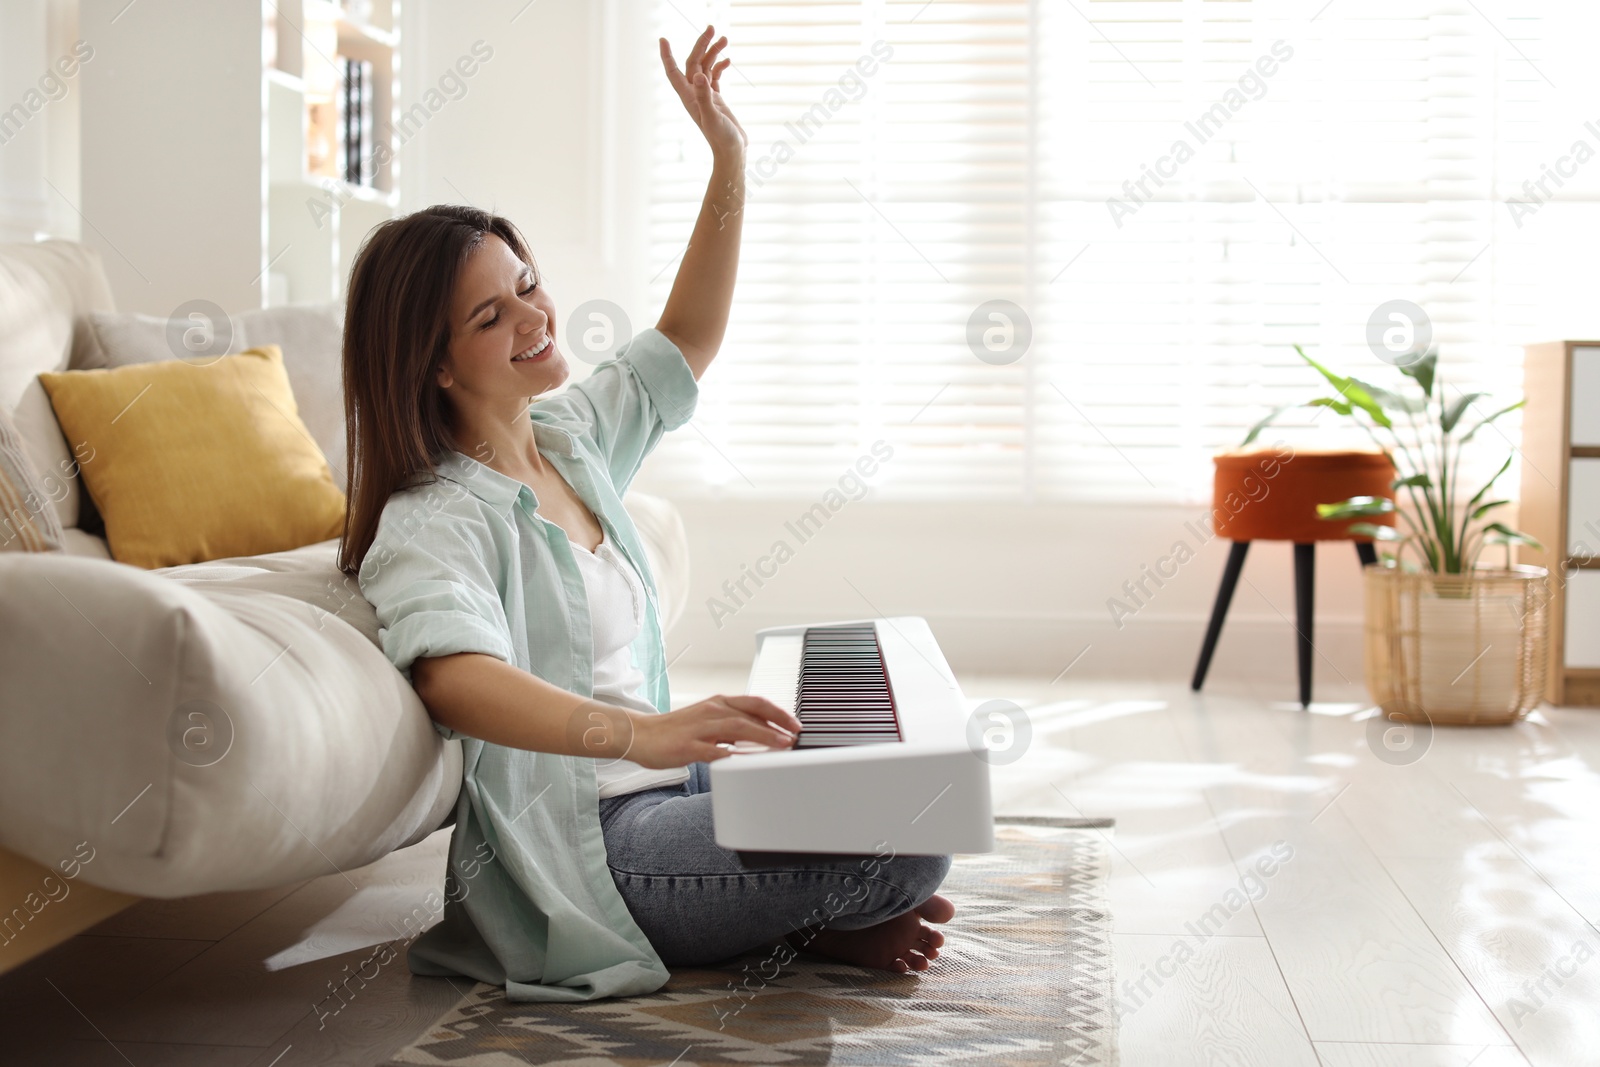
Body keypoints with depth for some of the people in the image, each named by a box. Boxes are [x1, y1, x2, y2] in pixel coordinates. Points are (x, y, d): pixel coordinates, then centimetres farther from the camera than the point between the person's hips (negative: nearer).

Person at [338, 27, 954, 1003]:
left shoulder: (572, 441, 9)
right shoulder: (432, 521, -17)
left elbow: (687, 340, 19)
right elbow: (455, 677, -37)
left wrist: (731, 165, 9)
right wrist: (642, 732, -53)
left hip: (662, 791, 9)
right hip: (578, 851, -9)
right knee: (911, 839, -21)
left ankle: (783, 915, 8)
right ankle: (799, 927, 5)